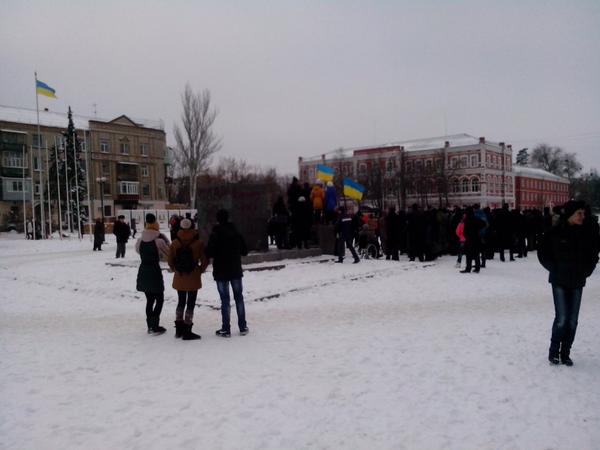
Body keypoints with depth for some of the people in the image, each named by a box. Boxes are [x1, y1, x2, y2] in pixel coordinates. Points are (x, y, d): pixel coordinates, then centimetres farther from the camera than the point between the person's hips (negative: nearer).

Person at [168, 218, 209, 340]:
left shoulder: (174, 244, -1)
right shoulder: (198, 243, -10)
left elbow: (170, 261, 2)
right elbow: (205, 261, -9)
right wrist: (200, 270, 6)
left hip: (179, 278, 4)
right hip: (193, 279, -3)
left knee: (181, 303, 18)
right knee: (190, 304, 3)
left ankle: (179, 329, 23)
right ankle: (187, 332, 5)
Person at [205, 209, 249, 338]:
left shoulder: (215, 235, -12)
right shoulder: (236, 233, 1)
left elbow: (209, 253, -16)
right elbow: (244, 251, 5)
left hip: (221, 272, -3)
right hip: (236, 270, 4)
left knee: (225, 300, 1)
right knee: (239, 298, 13)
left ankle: (226, 329, 3)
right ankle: (243, 327, 16)